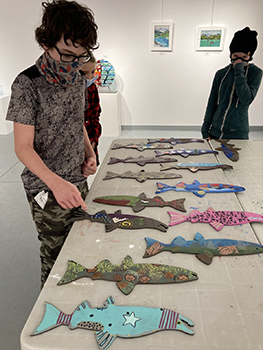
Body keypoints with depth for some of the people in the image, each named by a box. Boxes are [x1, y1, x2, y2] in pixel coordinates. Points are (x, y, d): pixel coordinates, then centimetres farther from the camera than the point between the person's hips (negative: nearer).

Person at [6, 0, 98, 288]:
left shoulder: (77, 79, 5)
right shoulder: (27, 85, -17)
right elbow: (23, 147, -18)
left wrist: (89, 153, 1)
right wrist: (55, 182, -33)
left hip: (78, 182, 7)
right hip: (47, 190, -6)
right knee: (54, 255, 9)